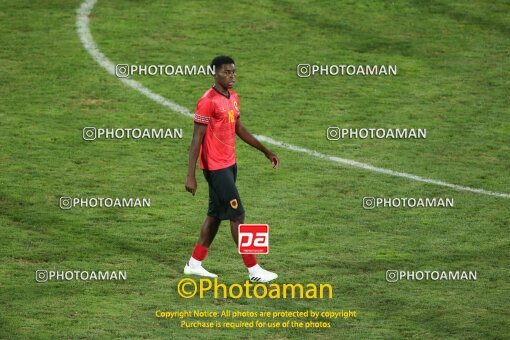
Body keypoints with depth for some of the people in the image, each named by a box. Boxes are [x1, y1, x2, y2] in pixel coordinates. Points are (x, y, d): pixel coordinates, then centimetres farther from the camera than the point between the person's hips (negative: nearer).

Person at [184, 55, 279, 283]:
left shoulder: (233, 97, 10)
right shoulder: (208, 101, -18)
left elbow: (239, 129, 22)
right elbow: (196, 139, -17)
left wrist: (266, 152, 24)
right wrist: (190, 176, -19)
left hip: (229, 164, 9)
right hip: (215, 167, -9)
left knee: (215, 214, 14)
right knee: (237, 215, -7)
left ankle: (194, 264, 22)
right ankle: (253, 270, -3)